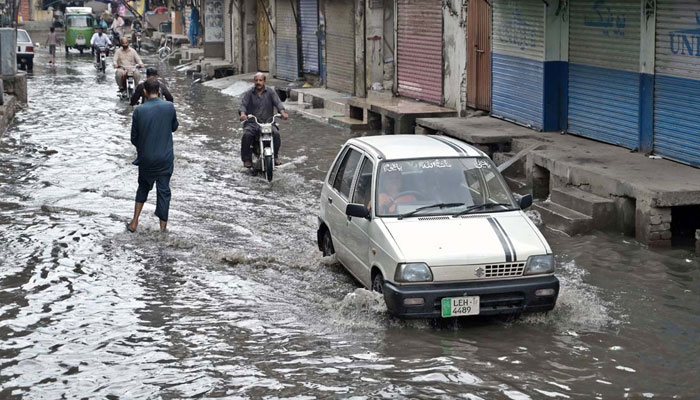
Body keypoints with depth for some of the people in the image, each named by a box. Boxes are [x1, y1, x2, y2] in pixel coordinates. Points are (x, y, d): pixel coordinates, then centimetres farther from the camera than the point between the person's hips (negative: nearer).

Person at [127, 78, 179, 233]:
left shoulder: (139, 111, -12)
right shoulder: (169, 107, -11)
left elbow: (134, 138, -4)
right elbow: (174, 127, 6)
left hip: (145, 158, 0)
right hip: (165, 158, 0)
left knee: (143, 187, 20)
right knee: (163, 191, 9)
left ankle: (135, 222, 18)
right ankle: (163, 227, 12)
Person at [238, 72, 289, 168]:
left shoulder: (270, 92, 6)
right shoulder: (249, 93, 6)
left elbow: (278, 102, -7)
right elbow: (243, 104, -5)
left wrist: (283, 112, -27)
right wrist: (242, 113, -29)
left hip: (268, 122, 0)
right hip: (252, 122, 0)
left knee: (276, 134, -27)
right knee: (246, 135, -28)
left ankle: (275, 156, -6)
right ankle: (247, 159, -14)